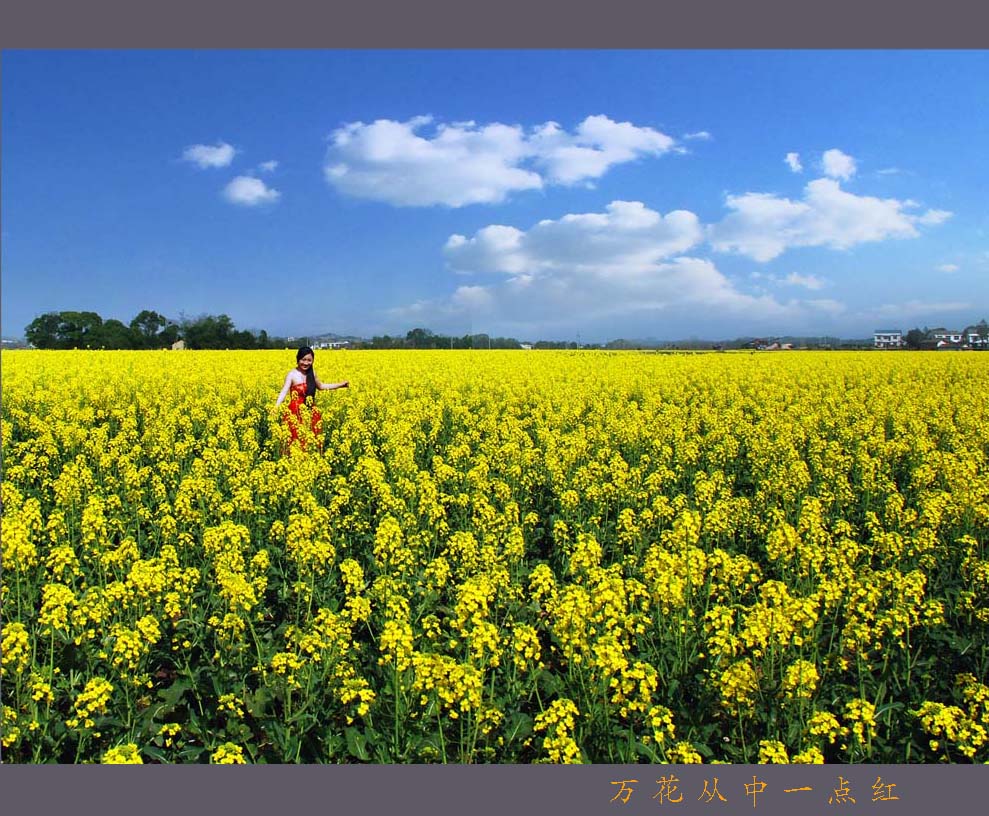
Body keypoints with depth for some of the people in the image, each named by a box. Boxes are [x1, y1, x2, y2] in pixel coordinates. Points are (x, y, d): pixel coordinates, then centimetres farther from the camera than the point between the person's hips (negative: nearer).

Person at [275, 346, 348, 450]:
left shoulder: (312, 373, 7)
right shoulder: (292, 375, -8)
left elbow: (321, 386, 25)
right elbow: (284, 392, -17)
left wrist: (340, 385, 25)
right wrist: (276, 407, -33)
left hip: (311, 413, 5)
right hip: (296, 413, -5)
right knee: (297, 441, -8)